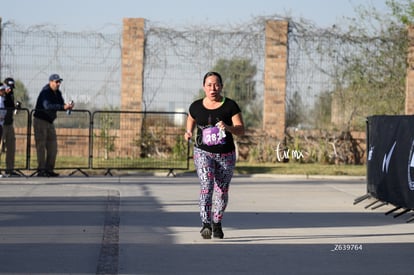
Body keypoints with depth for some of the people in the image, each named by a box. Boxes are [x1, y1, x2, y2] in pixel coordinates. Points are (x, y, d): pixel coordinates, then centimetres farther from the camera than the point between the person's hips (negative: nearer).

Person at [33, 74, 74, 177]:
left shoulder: (58, 93, 7)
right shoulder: (45, 92, -20)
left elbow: (61, 105, 7)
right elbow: (47, 106, -36)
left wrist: (68, 106, -17)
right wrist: (63, 107, -45)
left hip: (50, 122, 8)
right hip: (40, 121, -8)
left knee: (53, 147, 6)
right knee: (41, 146, -8)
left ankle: (49, 169, 11)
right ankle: (41, 170, -8)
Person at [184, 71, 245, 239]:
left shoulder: (230, 106, -5)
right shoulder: (196, 107, 0)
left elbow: (241, 130, -8)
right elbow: (191, 119, 22)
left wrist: (228, 128, -28)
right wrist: (188, 133, 3)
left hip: (226, 155, 1)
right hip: (203, 153, -1)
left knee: (222, 191, 9)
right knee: (206, 186, -20)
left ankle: (217, 224, 31)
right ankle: (206, 224, -27)